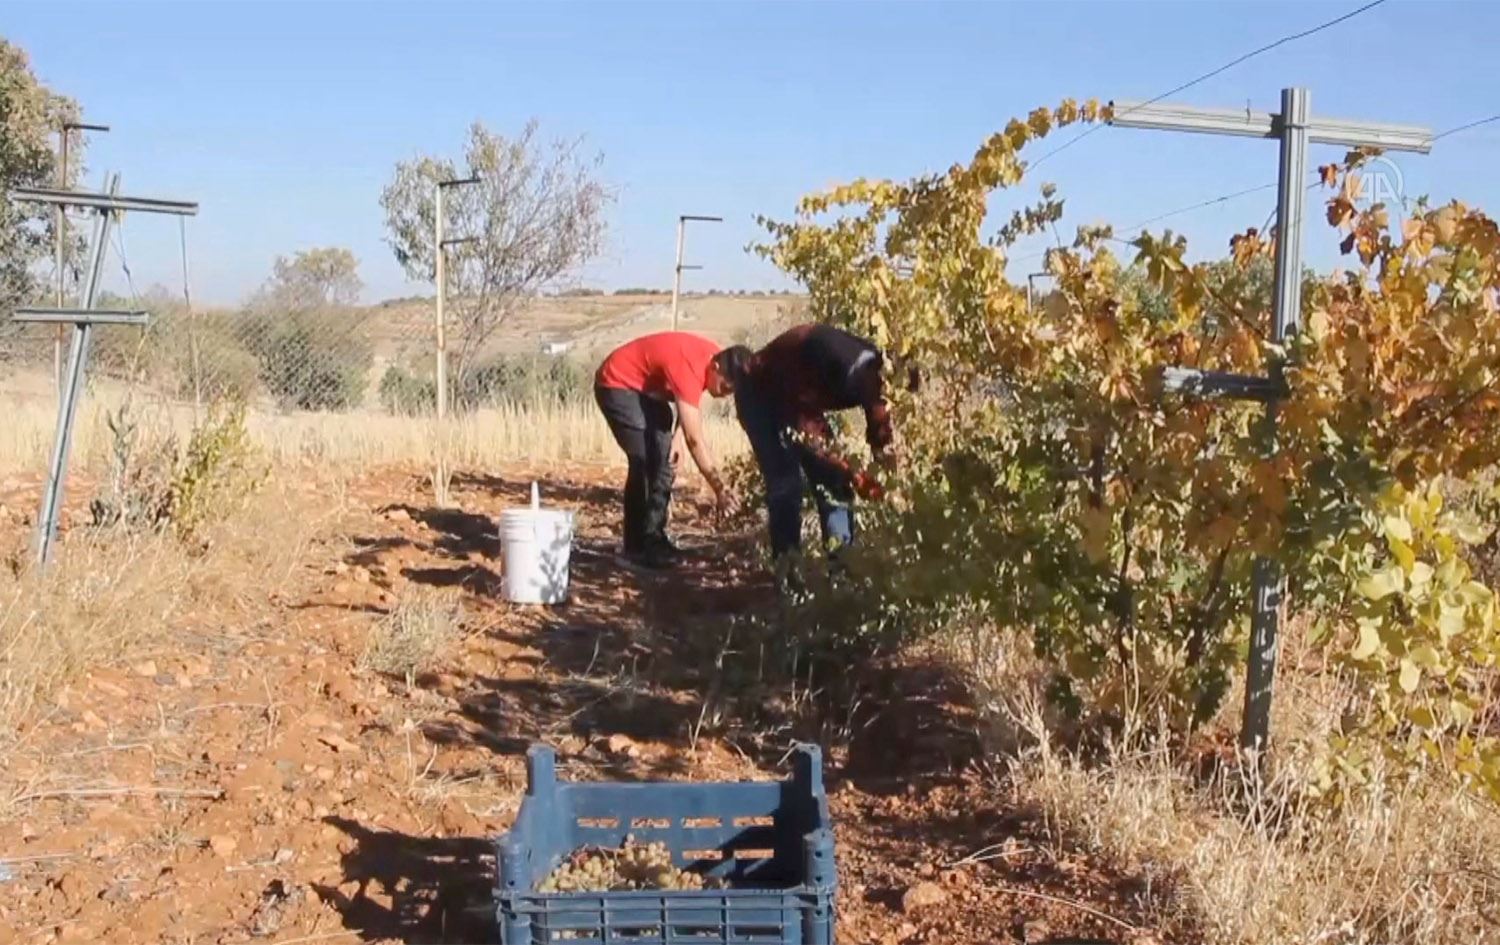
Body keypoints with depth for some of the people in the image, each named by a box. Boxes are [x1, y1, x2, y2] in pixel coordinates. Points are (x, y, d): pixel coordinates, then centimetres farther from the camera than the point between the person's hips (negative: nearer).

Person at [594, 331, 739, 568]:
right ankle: (637, 546, -11)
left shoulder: (714, 358, -10)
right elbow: (695, 440, -36)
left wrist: (678, 434, -10)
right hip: (617, 384, -9)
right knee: (644, 461, -17)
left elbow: (687, 400, 7)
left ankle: (654, 538, 9)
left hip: (648, 387, 9)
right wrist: (719, 490, -35)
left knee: (665, 457, 3)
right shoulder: (689, 367, -35)